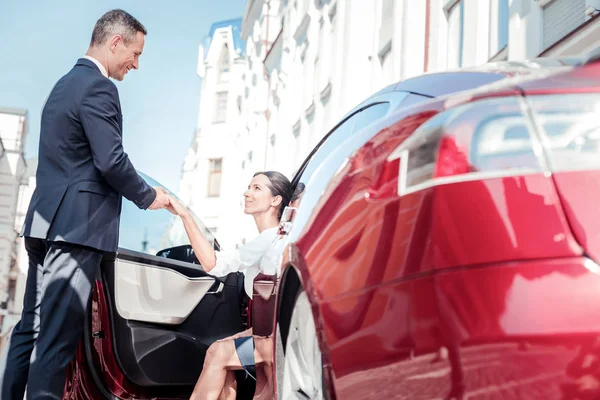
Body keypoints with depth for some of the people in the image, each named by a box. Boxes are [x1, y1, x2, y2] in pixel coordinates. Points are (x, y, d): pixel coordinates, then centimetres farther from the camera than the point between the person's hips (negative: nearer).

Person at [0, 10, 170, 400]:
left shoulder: (65, 83, 20)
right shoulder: (98, 87, -11)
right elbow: (111, 161, -18)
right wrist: (148, 196, -3)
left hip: (47, 222, 10)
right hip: (77, 226, -10)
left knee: (31, 326, 13)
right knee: (58, 335, -8)